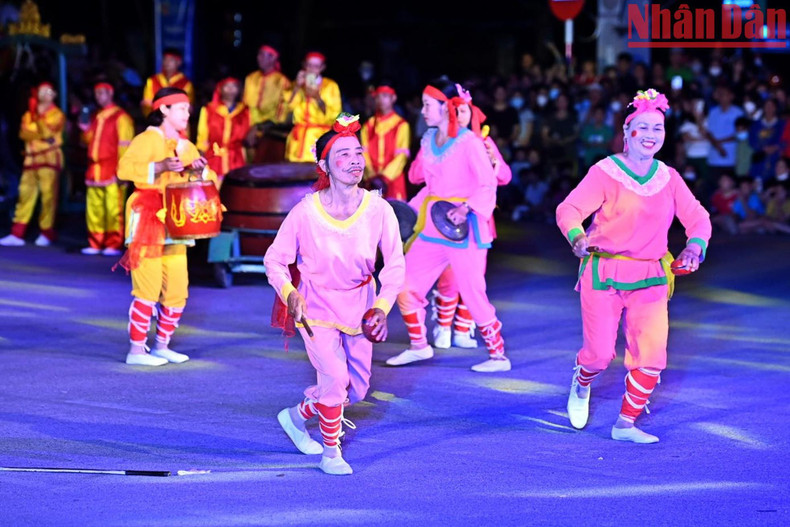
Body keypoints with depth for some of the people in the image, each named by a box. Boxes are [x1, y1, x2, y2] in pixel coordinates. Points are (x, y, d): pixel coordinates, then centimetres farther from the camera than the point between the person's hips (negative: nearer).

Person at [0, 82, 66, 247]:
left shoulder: (56, 114, 4)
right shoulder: (29, 115, 17)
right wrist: (41, 135, -14)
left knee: (48, 195, -7)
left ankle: (46, 233, 0)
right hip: (31, 158, 4)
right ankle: (17, 234, -1)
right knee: (25, 195, 0)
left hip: (49, 158, -4)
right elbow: (24, 133, 0)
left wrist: (39, 115, -20)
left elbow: (47, 131, -13)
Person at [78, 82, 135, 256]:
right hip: (94, 171, 7)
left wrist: (121, 170, -14)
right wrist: (86, 131, 7)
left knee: (113, 210, -8)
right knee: (94, 209, 6)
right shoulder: (96, 118, 20)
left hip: (112, 173, -7)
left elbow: (124, 146, -7)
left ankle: (114, 245, -6)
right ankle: (95, 244, 11)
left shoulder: (120, 117, -3)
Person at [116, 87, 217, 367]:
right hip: (147, 223, -7)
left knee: (177, 291, 5)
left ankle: (161, 345, 18)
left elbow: (211, 181, 16)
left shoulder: (186, 147, 19)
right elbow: (124, 168, -20)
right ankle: (136, 350, -5)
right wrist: (159, 167, -28)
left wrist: (201, 170, -5)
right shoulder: (147, 140, -4)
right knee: (148, 288, -10)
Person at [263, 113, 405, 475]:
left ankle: (298, 415, 40)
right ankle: (330, 452, 3)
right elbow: (275, 259, -7)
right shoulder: (305, 212, -20)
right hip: (316, 306, -4)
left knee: (356, 390, 11)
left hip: (359, 307, 4)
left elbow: (395, 264, -6)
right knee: (334, 376, -20)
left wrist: (383, 306, -19)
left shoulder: (378, 210, -16)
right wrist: (288, 293, -25)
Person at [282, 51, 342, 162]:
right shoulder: (297, 85, 17)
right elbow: (287, 106, 2)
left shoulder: (330, 86, 8)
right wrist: (297, 87, -6)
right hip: (298, 139, 2)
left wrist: (318, 98, -12)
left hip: (320, 137, -2)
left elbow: (334, 116, -1)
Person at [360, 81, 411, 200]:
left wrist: (385, 177, -14)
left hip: (393, 180, -2)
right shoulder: (368, 125, 12)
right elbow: (364, 154, 4)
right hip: (372, 182, 2)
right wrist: (371, 176, -12)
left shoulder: (401, 125, 3)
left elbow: (402, 156, -4)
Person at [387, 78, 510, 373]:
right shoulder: (428, 140, 9)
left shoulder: (469, 142, -12)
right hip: (432, 225, 7)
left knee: (472, 293, -7)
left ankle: (498, 356, 6)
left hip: (463, 227, -7)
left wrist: (466, 208, -28)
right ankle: (419, 346, 20)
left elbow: (488, 184, -14)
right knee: (405, 284, 4)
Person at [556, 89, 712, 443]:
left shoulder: (669, 178, 7)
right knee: (600, 353, -5)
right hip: (604, 274, -4)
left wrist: (696, 244, -14)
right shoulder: (605, 173, -7)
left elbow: (697, 218, 9)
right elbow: (569, 209, -16)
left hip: (650, 279, 4)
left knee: (652, 356, -6)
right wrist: (577, 237, -38)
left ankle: (625, 424, 11)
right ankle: (581, 384, 33)